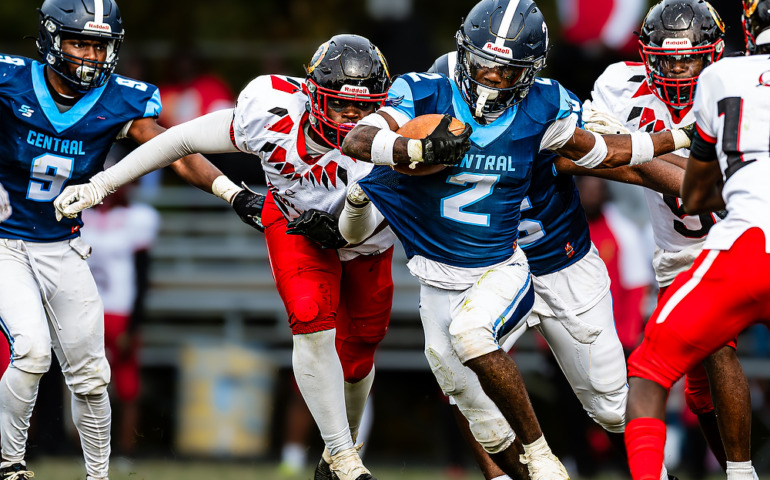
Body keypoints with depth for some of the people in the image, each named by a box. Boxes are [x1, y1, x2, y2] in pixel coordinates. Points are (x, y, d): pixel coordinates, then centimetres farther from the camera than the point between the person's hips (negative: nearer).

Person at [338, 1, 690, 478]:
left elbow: (599, 152, 10)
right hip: (439, 278, 2)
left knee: (469, 331, -36)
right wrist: (419, 149, -45)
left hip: (500, 270, -2)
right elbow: (356, 141, -27)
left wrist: (681, 138, 13)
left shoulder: (539, 111, -8)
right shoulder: (429, 97, -13)